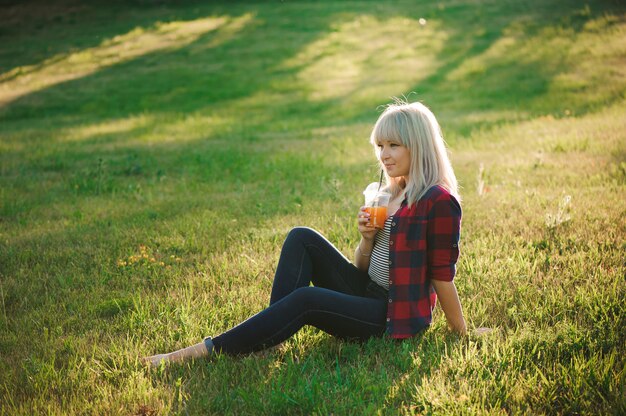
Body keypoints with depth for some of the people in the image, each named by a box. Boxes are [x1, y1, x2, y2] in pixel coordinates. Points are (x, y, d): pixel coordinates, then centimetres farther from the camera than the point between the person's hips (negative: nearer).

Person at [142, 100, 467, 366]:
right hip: (367, 294, 8)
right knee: (302, 239, -8)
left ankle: (207, 351, -25)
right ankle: (271, 335, -17)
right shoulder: (389, 196, 13)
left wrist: (461, 334, -7)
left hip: (399, 317, -8)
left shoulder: (439, 202, -13)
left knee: (306, 298, -30)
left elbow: (442, 274, -10)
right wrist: (367, 239, -5)